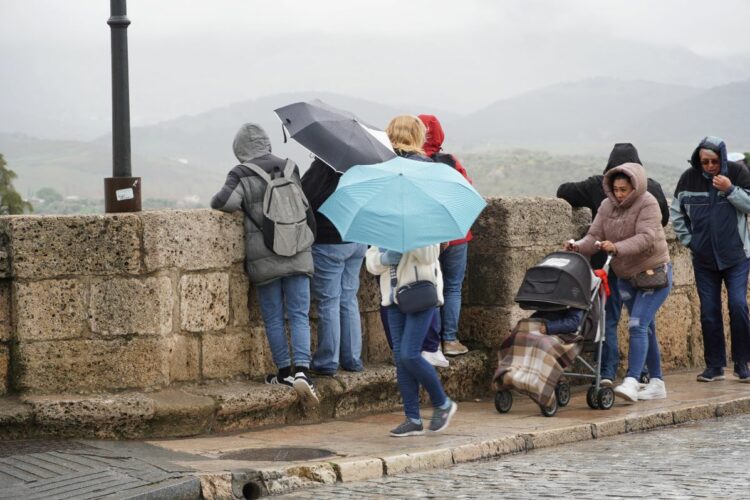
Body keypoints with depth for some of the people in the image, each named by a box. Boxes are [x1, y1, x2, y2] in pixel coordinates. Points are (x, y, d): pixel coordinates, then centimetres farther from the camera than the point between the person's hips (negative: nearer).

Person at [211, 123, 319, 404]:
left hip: (263, 259, -2)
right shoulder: (289, 169, 6)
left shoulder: (242, 175, -6)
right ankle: (302, 369, -14)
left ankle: (284, 371, 16)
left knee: (273, 318, 10)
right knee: (299, 315, 2)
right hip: (297, 256, 2)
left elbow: (224, 201, -21)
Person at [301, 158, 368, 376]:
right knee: (349, 299, 15)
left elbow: (307, 196, -20)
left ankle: (327, 362, 3)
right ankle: (352, 358, 17)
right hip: (358, 241, 6)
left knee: (328, 302, 1)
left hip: (329, 242, -6)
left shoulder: (323, 164, -18)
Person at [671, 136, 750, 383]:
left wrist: (730, 190, -21)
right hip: (704, 258, 2)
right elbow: (677, 213, 11)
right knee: (709, 312, 3)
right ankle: (714, 366, 10)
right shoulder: (689, 178, 1)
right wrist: (689, 240, 4)